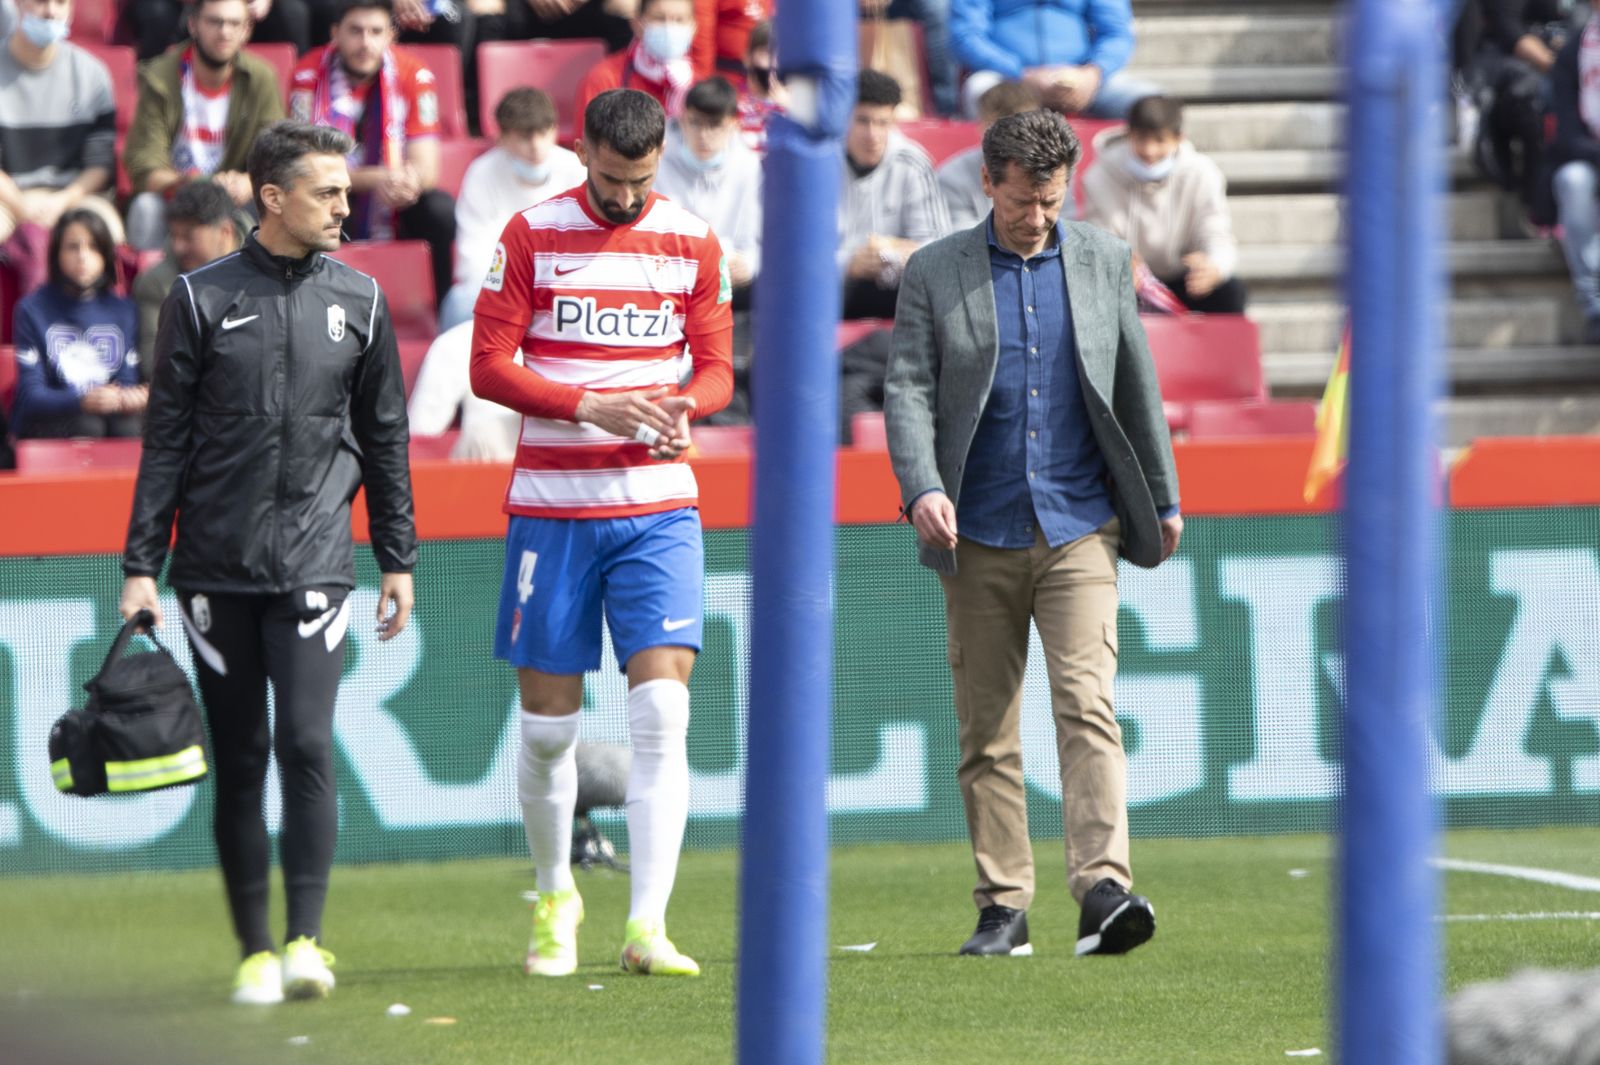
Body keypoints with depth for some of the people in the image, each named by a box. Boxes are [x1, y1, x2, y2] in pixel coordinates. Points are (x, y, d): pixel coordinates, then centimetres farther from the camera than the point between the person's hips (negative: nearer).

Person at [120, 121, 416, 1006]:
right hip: (217, 568, 0)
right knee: (239, 761, 3)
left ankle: (306, 941, -12)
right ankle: (254, 951, 10)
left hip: (315, 566, 0)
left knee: (305, 743, -14)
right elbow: (166, 438, 3)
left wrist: (398, 559, 13)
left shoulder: (358, 300, 8)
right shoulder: (203, 297, 2)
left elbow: (383, 435, 15)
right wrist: (141, 564, -2)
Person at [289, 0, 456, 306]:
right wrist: (377, 179, -35)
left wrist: (411, 180, -40)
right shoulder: (309, 76, -13)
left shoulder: (414, 76, -10)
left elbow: (426, 167, -13)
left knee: (441, 210, -28)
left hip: (395, 210, 2)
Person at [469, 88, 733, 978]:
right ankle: (556, 899, 27)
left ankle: (648, 925, -14)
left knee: (662, 715, -12)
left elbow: (716, 370, 8)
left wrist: (680, 406, -15)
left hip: (658, 507, 1)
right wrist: (590, 406, -18)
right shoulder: (531, 236, -1)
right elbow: (489, 367, -4)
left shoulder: (694, 243, 5)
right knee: (549, 723, 5)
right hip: (550, 505, -1)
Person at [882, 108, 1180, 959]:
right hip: (979, 537, 0)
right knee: (986, 730, 4)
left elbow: (1137, 382, 15)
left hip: (1079, 528, 0)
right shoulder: (934, 273, 3)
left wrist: (1162, 498, 18)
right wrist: (922, 488, -20)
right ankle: (1003, 907, 11)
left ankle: (1104, 894, -23)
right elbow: (908, 390, -4)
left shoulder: (1103, 261, 8)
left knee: (1087, 705, -14)